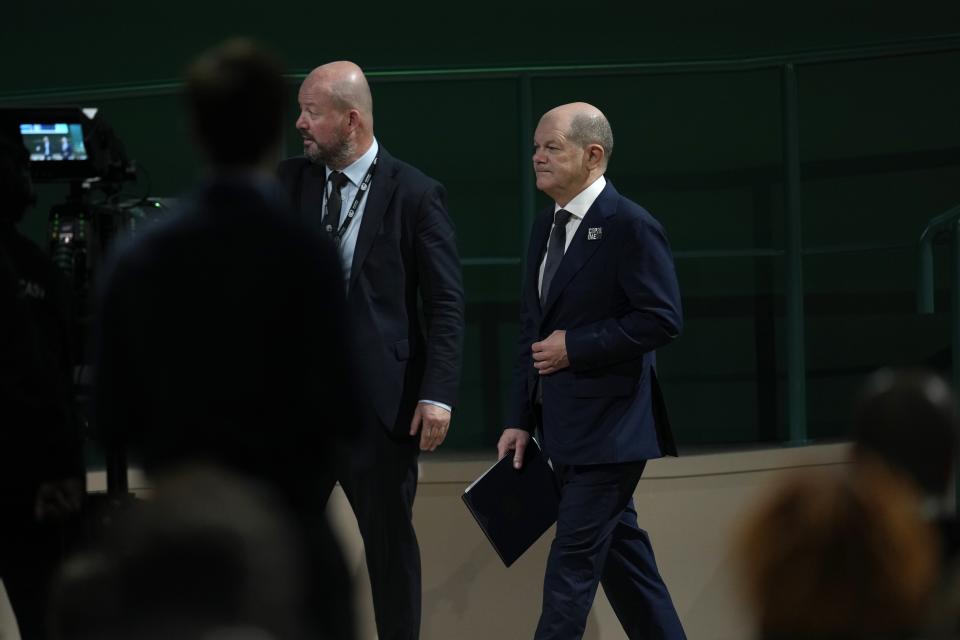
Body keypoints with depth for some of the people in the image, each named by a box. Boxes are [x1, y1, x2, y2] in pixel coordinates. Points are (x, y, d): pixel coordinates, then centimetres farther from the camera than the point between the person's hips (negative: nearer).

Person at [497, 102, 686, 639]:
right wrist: (522, 420, 11)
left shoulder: (630, 226, -13)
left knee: (573, 559, -9)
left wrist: (574, 347, -17)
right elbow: (533, 329, 16)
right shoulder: (548, 226, 13)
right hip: (564, 428, 9)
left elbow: (662, 320, -18)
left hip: (608, 427, -9)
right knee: (621, 554, 14)